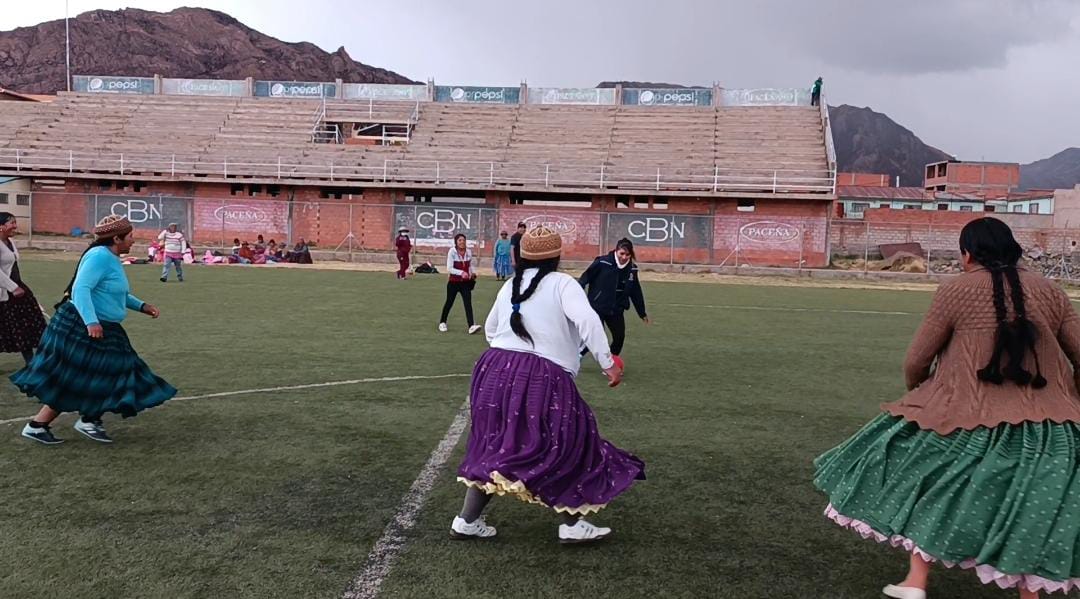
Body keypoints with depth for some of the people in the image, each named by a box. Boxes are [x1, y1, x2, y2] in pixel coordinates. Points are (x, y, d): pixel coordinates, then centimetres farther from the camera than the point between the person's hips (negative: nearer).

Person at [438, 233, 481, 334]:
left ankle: (471, 326, -20)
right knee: (449, 303, 12)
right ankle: (442, 323, 33)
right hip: (453, 282, -2)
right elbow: (449, 268, -17)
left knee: (468, 303, -12)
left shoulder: (469, 252, 2)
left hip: (466, 282, 3)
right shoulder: (452, 252, -11)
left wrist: (472, 273, -2)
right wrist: (461, 273, -29)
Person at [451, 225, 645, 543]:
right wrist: (608, 363, -16)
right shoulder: (562, 283, -2)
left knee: (494, 445, 16)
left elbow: (490, 329, 26)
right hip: (542, 377, -6)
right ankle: (572, 525, 15)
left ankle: (467, 521, 19)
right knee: (568, 444, 10)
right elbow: (587, 319, -18)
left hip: (495, 369, 6)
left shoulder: (510, 285, 16)